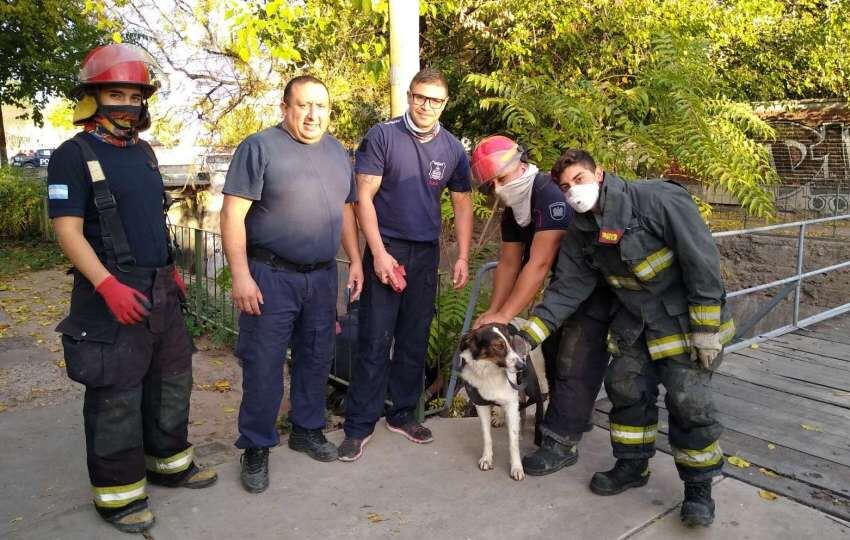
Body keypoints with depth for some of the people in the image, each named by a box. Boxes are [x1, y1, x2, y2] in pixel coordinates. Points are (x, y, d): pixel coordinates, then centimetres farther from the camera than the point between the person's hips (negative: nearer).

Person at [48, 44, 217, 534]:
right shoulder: (74, 155, -9)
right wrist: (108, 285, -24)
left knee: (171, 382, 17)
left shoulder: (144, 152, 13)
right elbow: (68, 230, -14)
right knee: (116, 399, 3)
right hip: (112, 297, -7)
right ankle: (118, 492, 19)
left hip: (161, 291, 8)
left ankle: (169, 462, 35)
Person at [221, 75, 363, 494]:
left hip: (322, 276, 6)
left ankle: (307, 429, 32)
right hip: (271, 276, -5)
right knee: (263, 365, 0)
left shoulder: (336, 151, 12)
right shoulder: (259, 147, -7)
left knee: (316, 359, 14)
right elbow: (233, 213, -12)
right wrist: (241, 274, -18)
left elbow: (345, 210, 18)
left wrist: (355, 261, 11)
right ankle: (256, 448, 15)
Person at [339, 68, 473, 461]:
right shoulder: (382, 137, -5)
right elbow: (364, 197, -8)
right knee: (375, 341, -2)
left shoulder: (453, 148, 6)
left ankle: (403, 414, 25)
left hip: (426, 253, 4)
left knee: (415, 340, 10)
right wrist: (379, 253, -15)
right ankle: (359, 425, 9)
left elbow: (462, 205, 10)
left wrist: (463, 258, 2)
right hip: (386, 249, -4)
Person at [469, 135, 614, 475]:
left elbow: (539, 264, -32)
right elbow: (509, 263, 1)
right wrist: (492, 312, -9)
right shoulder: (512, 211, 2)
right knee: (553, 347, 15)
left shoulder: (552, 195, -29)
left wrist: (505, 315, -30)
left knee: (576, 360, -10)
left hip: (600, 282, -10)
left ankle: (562, 442, -1)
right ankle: (576, 416, 33)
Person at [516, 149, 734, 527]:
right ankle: (633, 466, 30)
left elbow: (702, 258, -21)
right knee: (625, 389, 9)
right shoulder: (581, 233, -1)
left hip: (685, 319, -6)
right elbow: (567, 289, -1)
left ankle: (698, 487, 14)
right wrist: (528, 336, -11)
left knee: (689, 402, -7)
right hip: (635, 326, 7)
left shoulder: (658, 199, -22)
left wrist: (707, 327, -21)